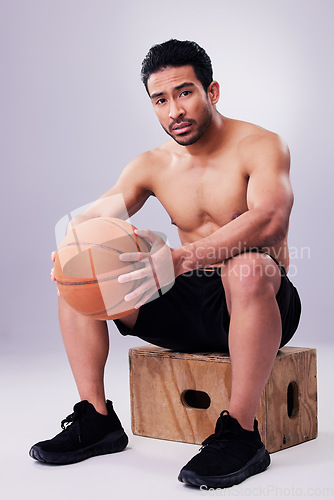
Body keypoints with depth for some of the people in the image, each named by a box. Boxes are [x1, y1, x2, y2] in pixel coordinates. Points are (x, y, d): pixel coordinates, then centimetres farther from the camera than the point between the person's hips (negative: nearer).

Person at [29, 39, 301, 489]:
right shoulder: (152, 166, 6)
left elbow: (270, 220, -30)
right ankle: (96, 419, -4)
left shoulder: (261, 146, -10)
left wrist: (181, 258, -43)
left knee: (246, 268, -41)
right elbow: (90, 218, -2)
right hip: (186, 304, 6)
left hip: (261, 301, -5)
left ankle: (241, 434, -30)